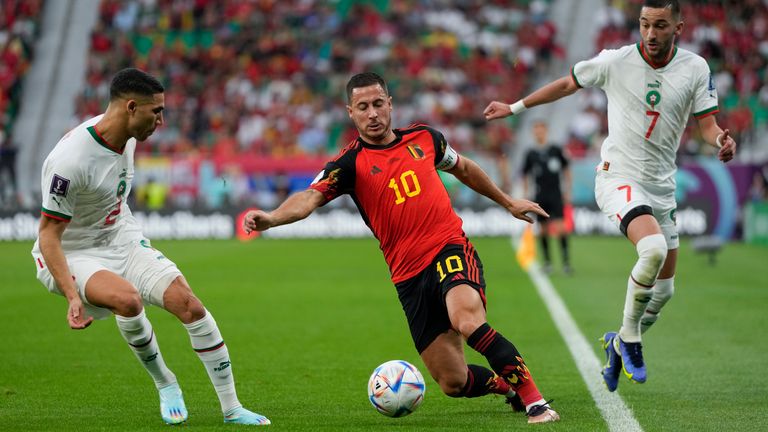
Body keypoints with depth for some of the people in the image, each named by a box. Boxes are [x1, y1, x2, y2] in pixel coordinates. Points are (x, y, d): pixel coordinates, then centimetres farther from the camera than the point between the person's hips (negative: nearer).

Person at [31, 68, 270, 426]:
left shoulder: (127, 137, -4)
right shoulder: (70, 160, -28)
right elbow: (48, 235, -24)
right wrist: (72, 296, -32)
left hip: (123, 241, 7)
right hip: (70, 256, -7)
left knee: (189, 304, -8)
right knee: (128, 299, -34)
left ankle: (232, 408, 5)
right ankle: (166, 386, -6)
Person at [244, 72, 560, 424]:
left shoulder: (423, 137, 8)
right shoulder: (350, 164, -2)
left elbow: (464, 169, 28)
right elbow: (311, 197, -19)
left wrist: (508, 202, 36)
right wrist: (271, 218, -39)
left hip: (451, 249, 0)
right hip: (410, 276, 0)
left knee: (468, 321, -33)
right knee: (453, 383, -1)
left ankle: (534, 401, -23)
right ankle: (508, 384, 31)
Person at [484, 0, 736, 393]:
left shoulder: (695, 68, -2)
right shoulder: (615, 62, -8)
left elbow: (707, 124, -2)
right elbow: (567, 84, 8)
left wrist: (722, 142, -26)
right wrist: (515, 108, 14)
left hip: (662, 186, 5)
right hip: (619, 178, -5)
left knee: (663, 290, 8)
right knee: (653, 249, -31)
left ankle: (619, 344, 35)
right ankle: (629, 338, -11)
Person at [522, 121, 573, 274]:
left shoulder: (555, 150, 2)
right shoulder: (531, 154, 5)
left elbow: (566, 170, 11)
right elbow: (525, 175, 13)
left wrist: (567, 191, 7)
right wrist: (525, 195, 9)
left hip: (556, 195, -2)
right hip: (540, 197, 2)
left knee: (560, 226, -12)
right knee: (544, 230, 4)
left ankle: (566, 260, -10)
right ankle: (547, 262, 13)